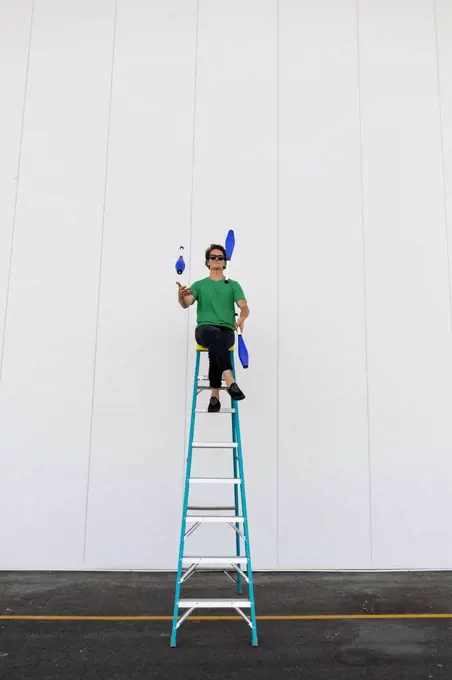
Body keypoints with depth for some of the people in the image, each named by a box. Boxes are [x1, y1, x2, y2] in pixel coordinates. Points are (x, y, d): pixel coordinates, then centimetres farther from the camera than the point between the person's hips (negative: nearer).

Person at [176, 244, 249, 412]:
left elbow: (244, 307, 0)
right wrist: (180, 296, -28)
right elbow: (186, 304, -2)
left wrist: (241, 318, -25)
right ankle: (231, 383, -51)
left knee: (215, 347, -38)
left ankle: (215, 396, -31)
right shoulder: (199, 285, 17)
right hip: (204, 329, 0)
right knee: (214, 335, -40)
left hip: (226, 331, 0)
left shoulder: (233, 285, 16)